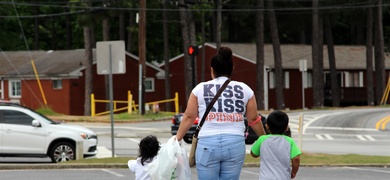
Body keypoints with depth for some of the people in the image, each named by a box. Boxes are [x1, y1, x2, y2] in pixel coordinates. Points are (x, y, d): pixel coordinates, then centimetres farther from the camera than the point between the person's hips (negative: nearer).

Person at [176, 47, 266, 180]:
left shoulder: (200, 89, 5)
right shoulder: (244, 89, 8)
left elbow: (189, 117, 5)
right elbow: (253, 119, 12)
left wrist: (177, 139, 13)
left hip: (207, 144, -1)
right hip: (235, 144, 1)